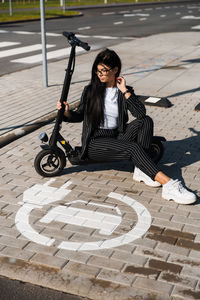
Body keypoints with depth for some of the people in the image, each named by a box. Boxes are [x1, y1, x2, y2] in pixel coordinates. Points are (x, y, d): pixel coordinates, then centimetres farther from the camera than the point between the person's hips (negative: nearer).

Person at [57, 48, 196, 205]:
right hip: (95, 142, -4)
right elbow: (80, 115, 9)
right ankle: (169, 185, -40)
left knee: (146, 121, -19)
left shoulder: (125, 91, 6)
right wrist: (67, 113, -13)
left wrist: (125, 91, -12)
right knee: (133, 147, -30)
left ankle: (141, 170, -25)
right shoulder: (90, 90, 4)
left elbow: (141, 113, -11)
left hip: (116, 138, 4)